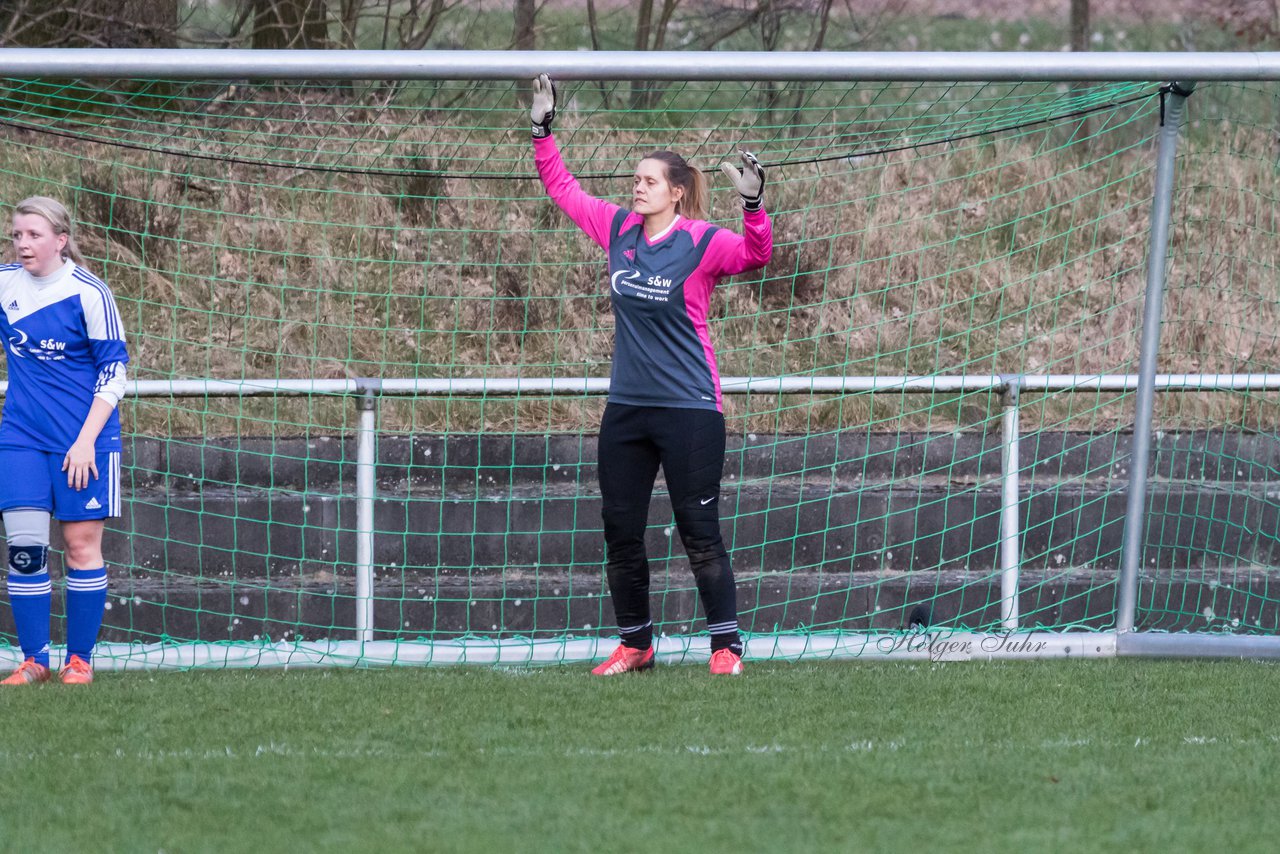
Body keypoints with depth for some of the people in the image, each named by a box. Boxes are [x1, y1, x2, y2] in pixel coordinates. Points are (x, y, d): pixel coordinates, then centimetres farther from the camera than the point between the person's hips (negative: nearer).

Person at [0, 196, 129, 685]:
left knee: (82, 545, 1)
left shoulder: (88, 293, -10)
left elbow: (114, 371, -9)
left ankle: (80, 660, 10)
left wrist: (86, 440, -14)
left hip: (82, 440, -3)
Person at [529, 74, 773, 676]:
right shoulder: (617, 230, 5)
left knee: (700, 534, -4)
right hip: (626, 408, 6)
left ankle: (726, 645, 4)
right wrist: (542, 131, 13)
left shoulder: (701, 243, -11)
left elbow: (755, 254, -28)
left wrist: (753, 206, -43)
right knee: (621, 533, 10)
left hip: (689, 409, -6)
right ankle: (634, 644, 21)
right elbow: (562, 188, 17)